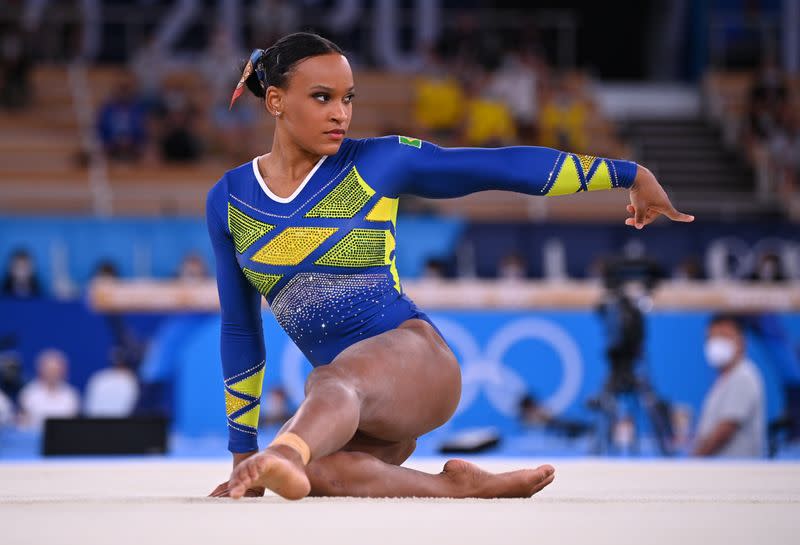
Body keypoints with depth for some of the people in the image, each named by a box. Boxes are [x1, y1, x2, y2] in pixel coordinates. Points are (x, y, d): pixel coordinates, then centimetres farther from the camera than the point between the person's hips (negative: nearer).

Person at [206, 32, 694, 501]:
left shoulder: (376, 162, 1)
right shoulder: (228, 200, 9)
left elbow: (507, 166, 4)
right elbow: (240, 330, 17)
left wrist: (629, 174, 3)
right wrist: (242, 447, 17)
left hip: (412, 351, -3)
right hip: (350, 410, 3)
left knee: (331, 381, -40)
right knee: (314, 474, -34)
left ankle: (282, 456, -71)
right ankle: (461, 487, -22)